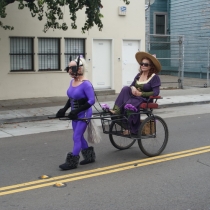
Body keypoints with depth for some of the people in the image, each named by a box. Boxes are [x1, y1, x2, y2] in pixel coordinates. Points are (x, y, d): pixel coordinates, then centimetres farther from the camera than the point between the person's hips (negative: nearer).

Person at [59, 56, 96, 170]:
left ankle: (72, 162, 4)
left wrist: (77, 110, -25)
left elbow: (91, 100, -22)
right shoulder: (72, 82, 5)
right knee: (79, 136, 16)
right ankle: (89, 156, 32)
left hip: (83, 114, -8)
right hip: (75, 114, 8)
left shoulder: (86, 84, -19)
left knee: (76, 137, -5)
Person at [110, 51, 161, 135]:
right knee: (126, 89, -23)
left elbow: (156, 92, -15)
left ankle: (131, 129, -20)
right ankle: (116, 110, -31)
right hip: (134, 96, 6)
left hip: (145, 100, -6)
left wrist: (141, 93, -18)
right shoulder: (139, 75, 12)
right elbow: (132, 85, 11)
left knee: (130, 104, -34)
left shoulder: (155, 77, -6)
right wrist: (132, 88, -14)